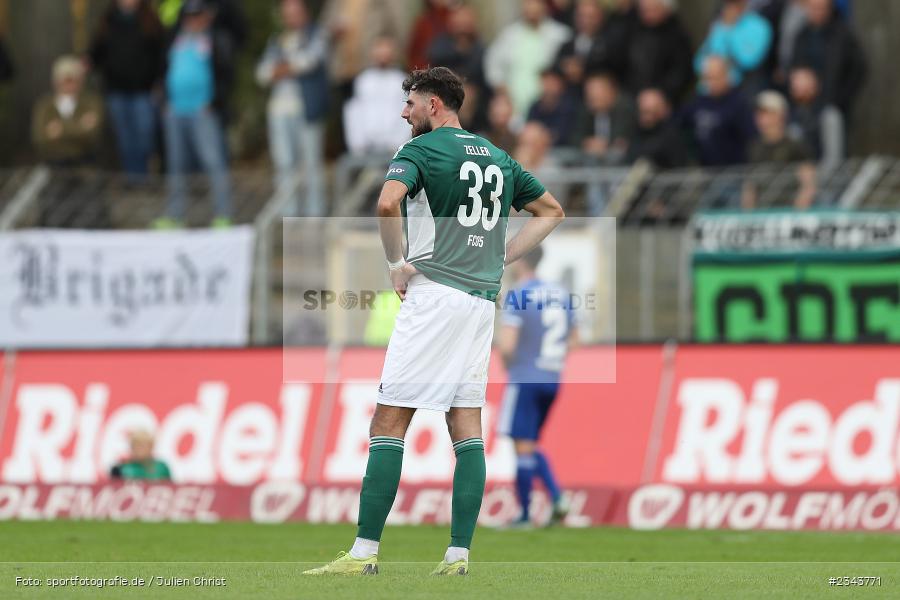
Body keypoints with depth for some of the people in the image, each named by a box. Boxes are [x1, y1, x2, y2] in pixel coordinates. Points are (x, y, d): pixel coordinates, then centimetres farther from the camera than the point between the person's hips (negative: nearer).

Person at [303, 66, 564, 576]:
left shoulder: (422, 150, -4)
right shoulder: (498, 158, 18)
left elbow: (388, 203, -23)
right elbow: (553, 212, 26)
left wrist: (397, 263, -9)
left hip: (433, 292, -7)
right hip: (483, 300, 7)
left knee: (389, 423, -6)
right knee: (467, 427, 6)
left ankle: (365, 552, -11)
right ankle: (459, 553, -1)